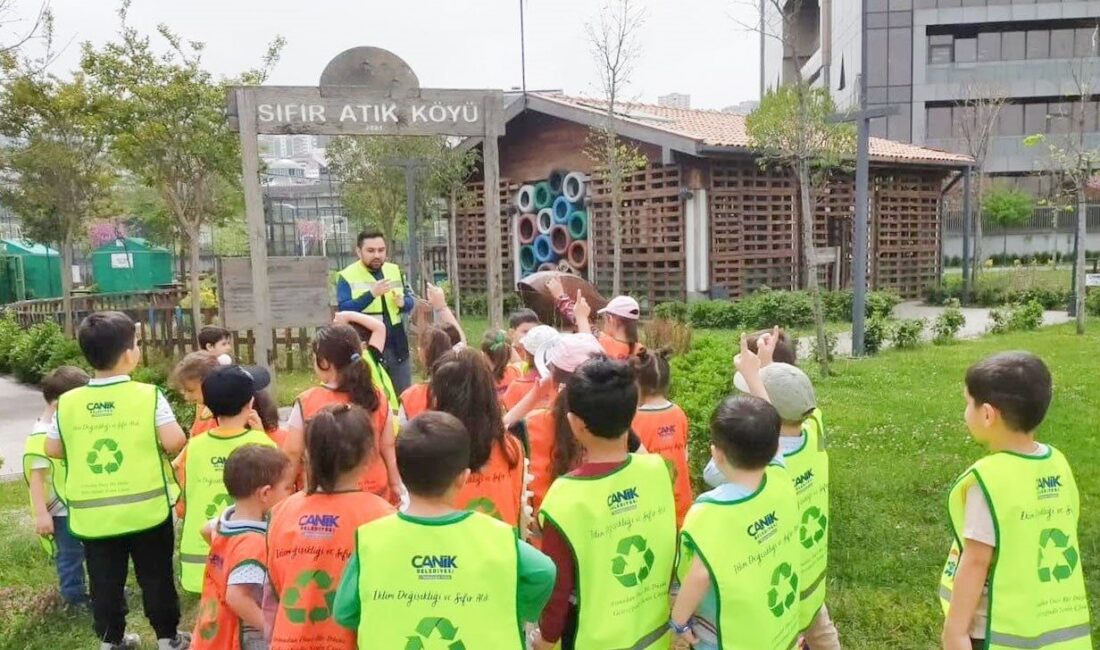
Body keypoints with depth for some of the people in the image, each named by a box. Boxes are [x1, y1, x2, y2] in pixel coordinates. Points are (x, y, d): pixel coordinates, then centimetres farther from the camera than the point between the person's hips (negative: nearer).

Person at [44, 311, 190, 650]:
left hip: (92, 514, 3)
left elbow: (53, 450, 6)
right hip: (145, 509, -2)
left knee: (104, 582, 17)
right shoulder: (148, 395, -15)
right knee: (156, 577, 13)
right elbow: (175, 442, -20)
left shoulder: (67, 403, -4)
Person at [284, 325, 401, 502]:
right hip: (374, 491, 3)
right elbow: (388, 449, 3)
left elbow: (293, 454, -6)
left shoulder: (306, 403, -12)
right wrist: (396, 486, 14)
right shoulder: (377, 398, -4)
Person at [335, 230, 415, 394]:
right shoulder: (347, 276, -7)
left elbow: (410, 302, 12)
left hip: (397, 347, 4)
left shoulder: (395, 271, 7)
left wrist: (402, 302, -12)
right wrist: (371, 294, -28)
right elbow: (343, 310, -17)